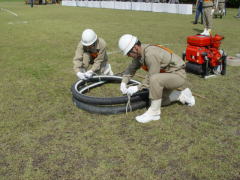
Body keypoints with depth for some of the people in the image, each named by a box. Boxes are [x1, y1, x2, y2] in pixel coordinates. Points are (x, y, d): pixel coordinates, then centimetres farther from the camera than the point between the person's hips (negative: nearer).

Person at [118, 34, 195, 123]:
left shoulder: (150, 54, -31)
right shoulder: (139, 53, -3)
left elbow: (151, 77, -28)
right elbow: (131, 68, 8)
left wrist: (137, 88, -22)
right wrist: (123, 82, -4)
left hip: (177, 75, -10)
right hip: (168, 74, 10)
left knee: (155, 79, -37)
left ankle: (154, 112, -22)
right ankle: (183, 95, 26)